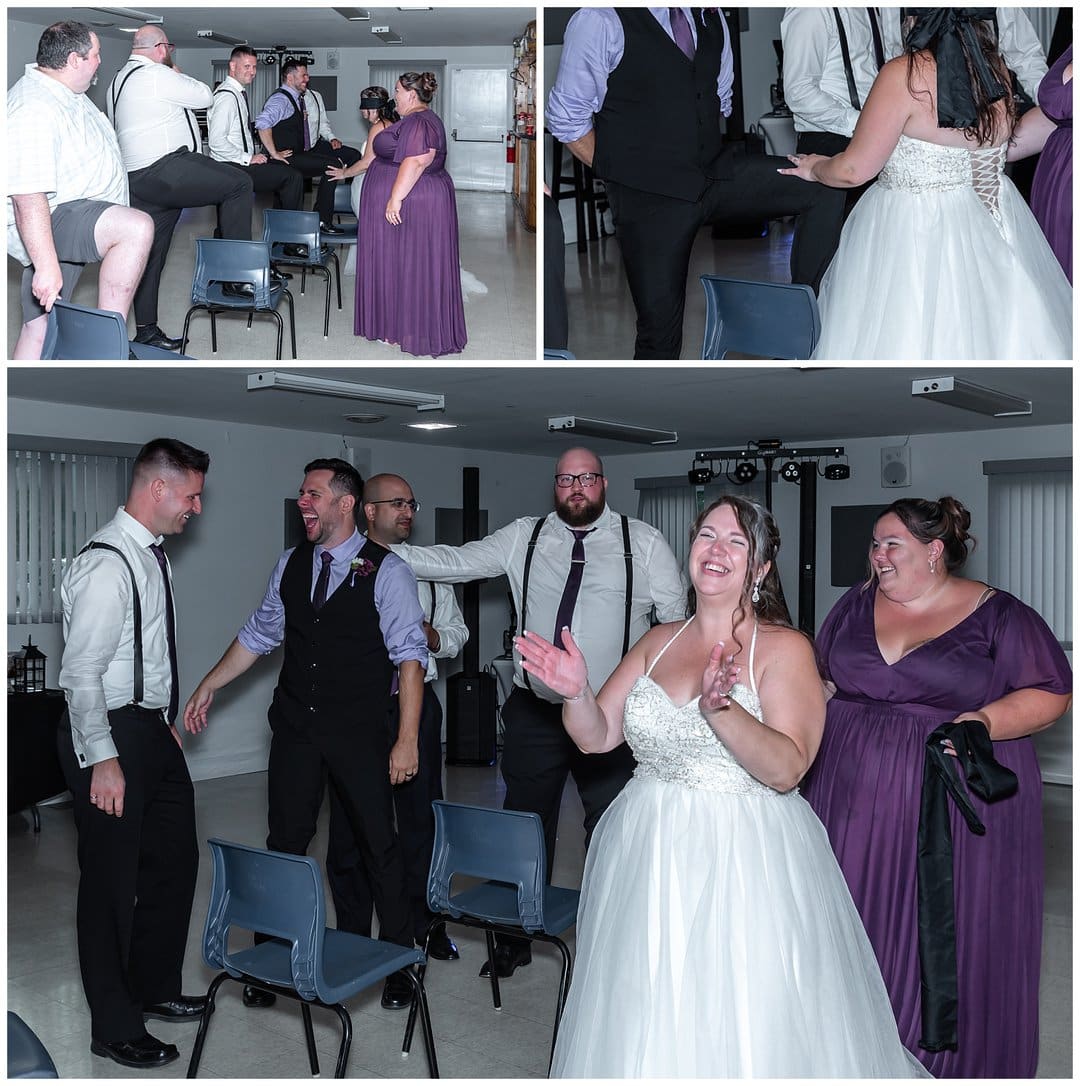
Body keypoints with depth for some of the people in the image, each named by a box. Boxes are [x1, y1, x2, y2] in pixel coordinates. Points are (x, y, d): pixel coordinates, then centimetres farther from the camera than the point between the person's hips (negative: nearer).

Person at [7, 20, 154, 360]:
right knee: (136, 228, -29)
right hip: (46, 224, -11)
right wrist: (46, 266, -34)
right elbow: (28, 198, -30)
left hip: (68, 218, 11)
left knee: (39, 326, 10)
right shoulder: (35, 109, -24)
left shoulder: (63, 91, 11)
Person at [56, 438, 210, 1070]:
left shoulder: (153, 556, 9)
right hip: (110, 734, -10)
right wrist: (103, 759, -24)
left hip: (153, 728, 10)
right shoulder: (107, 565, -20)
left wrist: (165, 723, 19)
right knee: (113, 880, 3)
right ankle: (114, 1029, 20)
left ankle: (155, 989, 38)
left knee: (176, 859, 19)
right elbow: (81, 673, -22)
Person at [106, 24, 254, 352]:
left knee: (151, 253, 11)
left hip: (136, 178, 10)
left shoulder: (118, 81, 23)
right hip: (166, 171, -10)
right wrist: (178, 73, 15)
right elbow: (205, 97, -1)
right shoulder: (156, 75, -9)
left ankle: (146, 330, 14)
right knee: (239, 183, -2)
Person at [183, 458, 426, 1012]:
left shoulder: (386, 570, -9)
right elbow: (258, 634, 19)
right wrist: (207, 688, 18)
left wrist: (407, 739, -16)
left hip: (359, 733, -4)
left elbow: (410, 655, -11)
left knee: (379, 846, 4)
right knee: (284, 842, 9)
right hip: (295, 727, 4)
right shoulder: (290, 565, 8)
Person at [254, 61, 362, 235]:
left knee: (353, 155, -2)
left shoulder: (312, 97, 12)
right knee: (333, 164, -25)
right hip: (290, 156, -9)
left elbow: (322, 123, 27)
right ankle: (321, 221, -20)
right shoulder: (281, 99, -15)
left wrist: (331, 138, 8)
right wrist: (274, 154, -29)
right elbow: (262, 123, -30)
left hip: (312, 148, 9)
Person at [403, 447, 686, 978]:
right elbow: (454, 562, -1)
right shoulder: (523, 537, 4)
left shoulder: (643, 542, 0)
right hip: (534, 711, 2)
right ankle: (515, 939, 32)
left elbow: (677, 617, 2)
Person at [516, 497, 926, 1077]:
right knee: (645, 1028, 14)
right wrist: (576, 693, -15)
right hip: (648, 853, 4)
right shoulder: (658, 641, 8)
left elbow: (787, 769, -19)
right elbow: (597, 736, 5)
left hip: (745, 860, -4)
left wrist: (721, 710, -34)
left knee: (743, 1029, 5)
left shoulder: (784, 648, -7)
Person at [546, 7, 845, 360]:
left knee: (826, 186, -11)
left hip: (717, 170, 6)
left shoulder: (711, 17, 10)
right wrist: (617, 169, -4)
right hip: (648, 194, -6)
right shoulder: (600, 20, -11)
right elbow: (566, 117, -5)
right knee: (659, 330, 0)